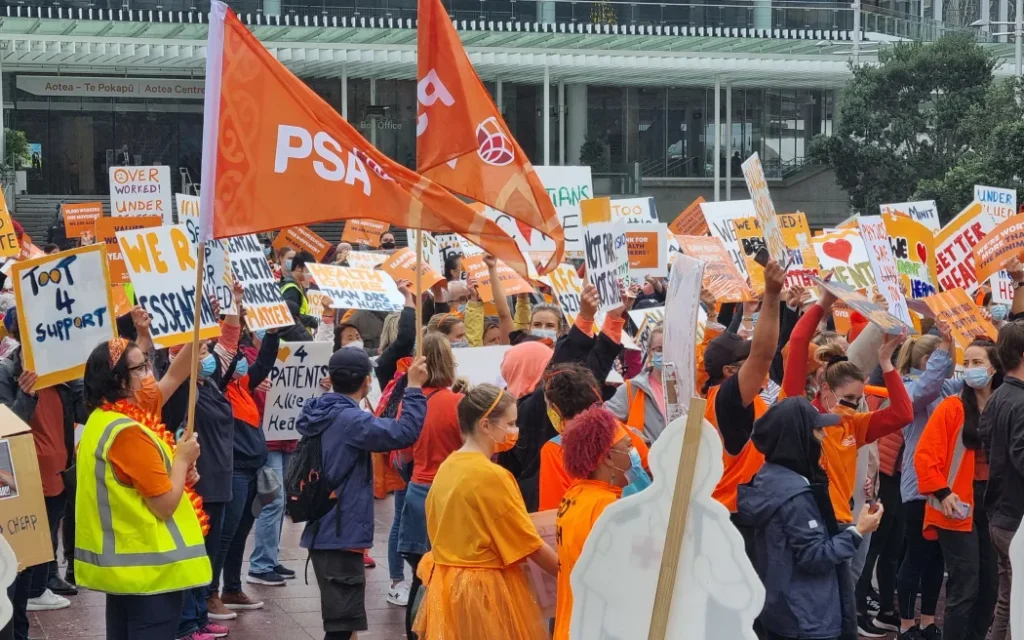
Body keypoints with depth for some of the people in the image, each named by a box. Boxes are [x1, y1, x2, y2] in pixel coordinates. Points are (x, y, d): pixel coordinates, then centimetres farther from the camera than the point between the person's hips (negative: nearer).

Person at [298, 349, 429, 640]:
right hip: (341, 533, -10)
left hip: (323, 531, 10)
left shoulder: (323, 413, 8)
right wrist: (414, 387, -19)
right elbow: (404, 432, -28)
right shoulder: (350, 419, -20)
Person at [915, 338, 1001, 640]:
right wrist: (942, 493, -17)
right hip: (959, 510, -4)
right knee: (965, 588, -6)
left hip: (995, 508, 5)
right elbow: (925, 455, -10)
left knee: (990, 586, 10)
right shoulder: (952, 407, -6)